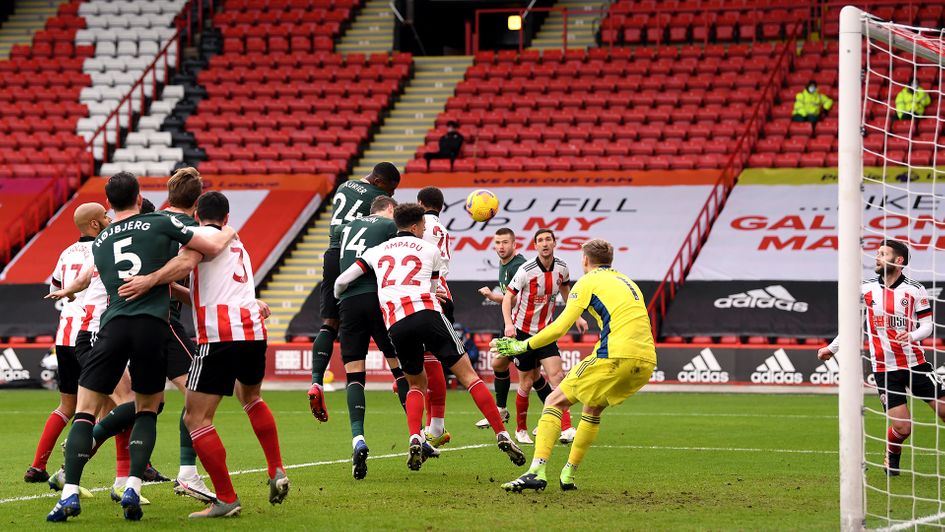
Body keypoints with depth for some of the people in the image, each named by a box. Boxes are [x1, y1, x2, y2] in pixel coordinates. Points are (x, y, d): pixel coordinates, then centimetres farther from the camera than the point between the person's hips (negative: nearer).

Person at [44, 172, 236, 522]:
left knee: (85, 410, 6)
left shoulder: (99, 243, 21)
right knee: (146, 411, 15)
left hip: (114, 325, 1)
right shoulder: (161, 224, 8)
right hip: (153, 326, -1)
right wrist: (228, 233, 32)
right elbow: (212, 248, 10)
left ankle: (70, 493, -8)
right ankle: (133, 487, -2)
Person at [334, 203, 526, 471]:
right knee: (467, 374, 2)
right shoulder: (430, 250, 20)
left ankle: (415, 440, -4)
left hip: (395, 324, 3)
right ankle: (502, 435, -7)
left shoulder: (378, 251, 23)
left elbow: (341, 281, 21)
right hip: (427, 314, -2)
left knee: (417, 383, 21)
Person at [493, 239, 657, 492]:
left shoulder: (588, 282, 7)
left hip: (616, 357, -7)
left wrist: (523, 345, 8)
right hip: (647, 360, 7)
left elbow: (560, 327, -1)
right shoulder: (628, 283, 28)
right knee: (593, 408, 28)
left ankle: (537, 471, -12)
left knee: (555, 401, 3)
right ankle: (568, 475, 24)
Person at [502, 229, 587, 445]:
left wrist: (577, 316, 13)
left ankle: (566, 428, -16)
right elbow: (508, 297, -13)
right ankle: (521, 430, 19)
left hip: (546, 332, 3)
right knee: (527, 383, 0)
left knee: (556, 375, -12)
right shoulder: (526, 271, -17)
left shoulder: (561, 268, -2)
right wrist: (508, 323, -28)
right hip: (523, 332, -3)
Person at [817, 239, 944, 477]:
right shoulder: (866, 289, 3)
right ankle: (892, 457, 21)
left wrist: (913, 335, -20)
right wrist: (832, 348, 21)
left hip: (915, 363, 1)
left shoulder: (915, 290, -1)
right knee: (902, 427, -10)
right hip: (885, 369, 0)